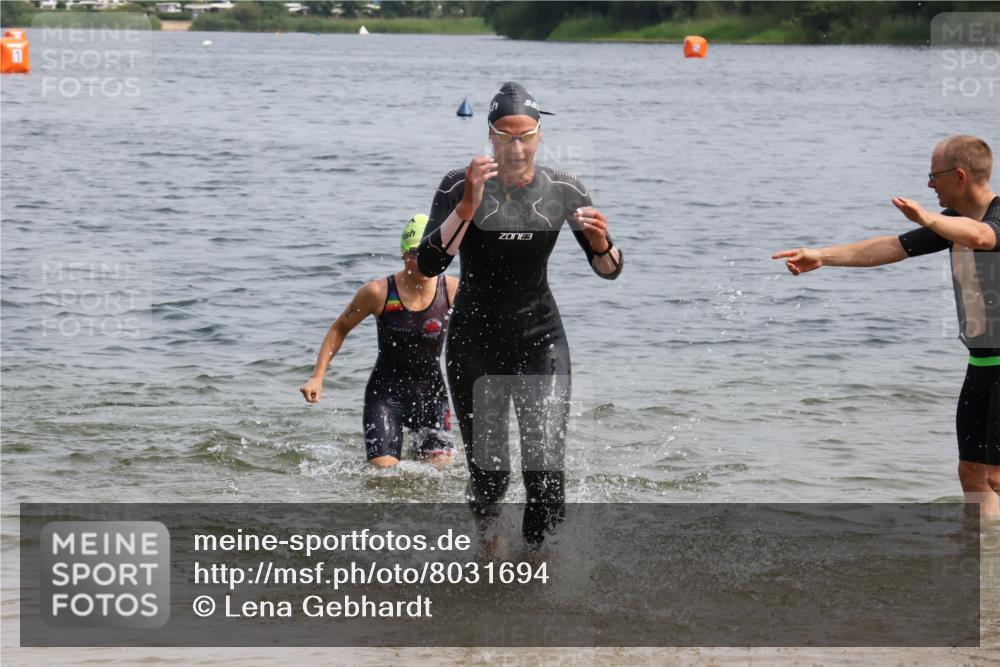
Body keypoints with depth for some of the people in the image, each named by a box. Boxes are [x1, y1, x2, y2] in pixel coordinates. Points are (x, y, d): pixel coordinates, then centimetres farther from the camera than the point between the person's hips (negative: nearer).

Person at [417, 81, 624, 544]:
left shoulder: (563, 191, -5)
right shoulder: (459, 187, -12)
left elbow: (609, 271, 1)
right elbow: (428, 265, -22)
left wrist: (600, 243, -22)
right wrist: (468, 207, -33)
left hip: (540, 337, 1)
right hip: (475, 340, -1)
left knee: (546, 467, -15)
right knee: (489, 476, 5)